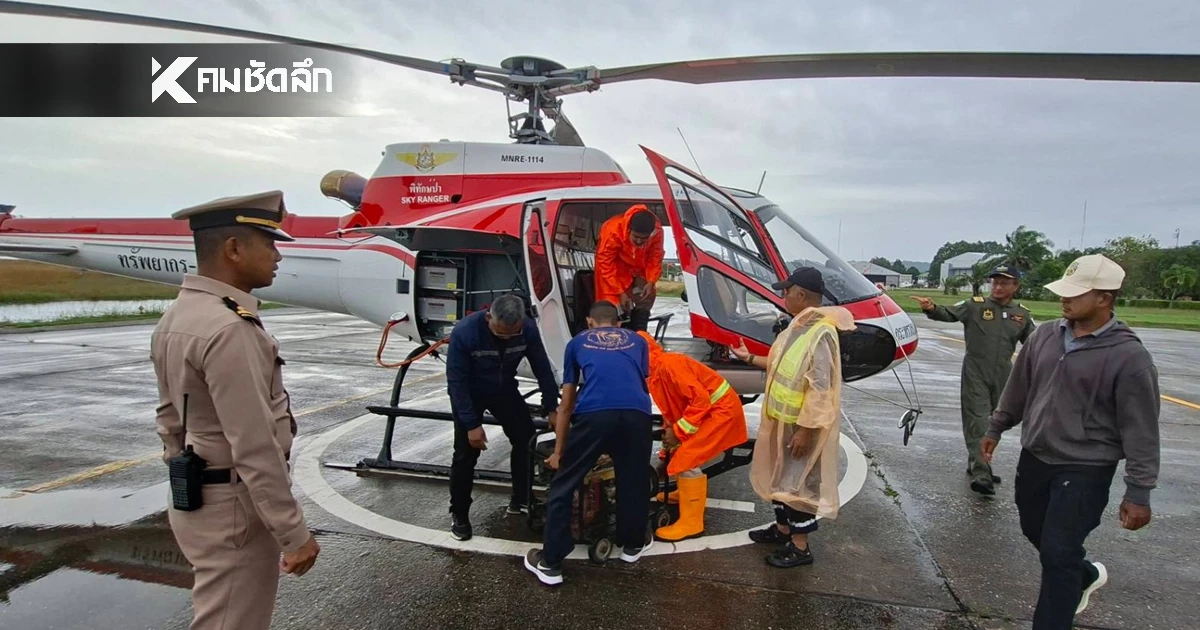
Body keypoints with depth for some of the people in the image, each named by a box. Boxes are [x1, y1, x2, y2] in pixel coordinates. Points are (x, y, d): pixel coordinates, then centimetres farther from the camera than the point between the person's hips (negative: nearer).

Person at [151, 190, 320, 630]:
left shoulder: (176, 317, 6)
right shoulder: (228, 330, -25)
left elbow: (170, 418, 14)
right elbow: (254, 448, -26)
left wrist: (188, 485, 21)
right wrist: (294, 534, -19)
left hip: (197, 499, 10)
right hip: (233, 508, -10)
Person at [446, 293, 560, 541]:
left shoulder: (528, 329, -25)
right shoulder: (464, 332, -34)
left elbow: (542, 369, -12)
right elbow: (457, 381, -27)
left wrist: (551, 408, -12)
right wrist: (472, 424, -27)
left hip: (504, 389, 4)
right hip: (469, 393, -3)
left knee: (526, 439, 0)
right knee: (466, 453, -6)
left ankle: (520, 500, 19)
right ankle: (459, 514, 12)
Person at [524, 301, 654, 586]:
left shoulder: (578, 342, 27)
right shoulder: (637, 341, 30)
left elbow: (566, 404, 27)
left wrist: (558, 451, 33)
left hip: (593, 414, -2)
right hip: (637, 414, 2)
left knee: (562, 486, 15)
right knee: (634, 482, 25)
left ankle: (550, 563, 21)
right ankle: (633, 545, 45)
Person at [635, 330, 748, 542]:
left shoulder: (669, 364, -25)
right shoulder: (655, 372, 6)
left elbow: (701, 399, -27)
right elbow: (672, 404, 14)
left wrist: (678, 431, -22)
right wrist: (668, 429, 3)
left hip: (721, 410, -10)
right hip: (707, 410, 10)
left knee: (687, 460, -15)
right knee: (677, 453, 19)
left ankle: (690, 523, -9)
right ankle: (685, 493, 39)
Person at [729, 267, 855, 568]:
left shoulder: (821, 334, -26)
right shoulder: (798, 326, 5)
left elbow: (820, 390, -26)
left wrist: (804, 430, -23)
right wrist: (749, 357, 19)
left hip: (801, 424, -9)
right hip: (782, 419, 9)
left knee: (798, 482, 3)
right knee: (779, 475, 21)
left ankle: (800, 546, 19)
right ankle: (782, 528, 38)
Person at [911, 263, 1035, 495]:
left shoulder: (1022, 314, 7)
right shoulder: (975, 306, -5)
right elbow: (948, 313, -17)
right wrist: (932, 309, -38)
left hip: (1002, 377, 5)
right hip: (976, 375, -5)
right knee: (978, 422, -9)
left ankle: (977, 466, 30)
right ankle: (981, 475, -11)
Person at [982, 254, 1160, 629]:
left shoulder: (1129, 356, -18)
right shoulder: (1046, 336, -1)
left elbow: (1141, 430, -15)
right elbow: (1018, 388, 12)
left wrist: (1138, 493, -14)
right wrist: (996, 429, 17)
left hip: (1084, 471, -6)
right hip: (1034, 459, 7)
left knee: (1058, 554, -5)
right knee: (1035, 533, 21)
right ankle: (1085, 575, 50)